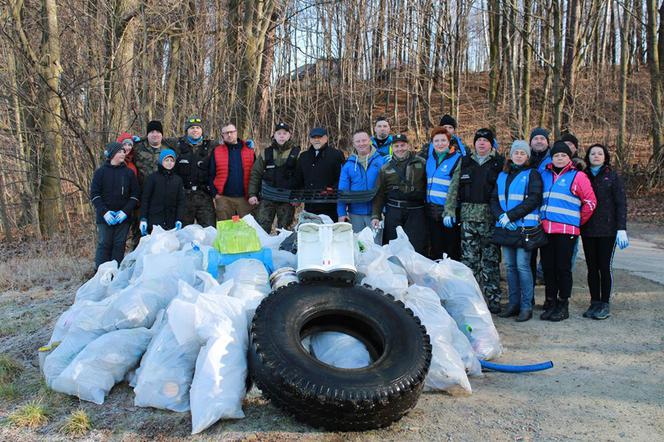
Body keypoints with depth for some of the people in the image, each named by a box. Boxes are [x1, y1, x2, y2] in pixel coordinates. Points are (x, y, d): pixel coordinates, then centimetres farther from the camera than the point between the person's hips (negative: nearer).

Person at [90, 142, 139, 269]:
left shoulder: (129, 172, 7)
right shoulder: (100, 172, 2)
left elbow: (135, 195, 4)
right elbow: (94, 194, -1)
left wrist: (125, 211, -10)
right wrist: (104, 212, -14)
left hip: (123, 217, 2)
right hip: (105, 217, -2)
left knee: (119, 245, 4)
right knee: (104, 244, 1)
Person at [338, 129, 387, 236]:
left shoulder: (381, 161, -1)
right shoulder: (348, 165, 4)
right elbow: (343, 191, 3)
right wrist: (341, 213, -4)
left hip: (375, 212, -2)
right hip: (355, 214, 2)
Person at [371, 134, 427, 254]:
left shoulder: (421, 164, 5)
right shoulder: (386, 168, 11)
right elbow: (379, 194, 11)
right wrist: (375, 216, 3)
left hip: (416, 212, -2)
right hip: (393, 212, 2)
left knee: (416, 249, -5)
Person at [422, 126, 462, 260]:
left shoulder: (456, 159, -6)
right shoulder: (430, 155, 9)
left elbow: (454, 188, -13)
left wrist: (449, 212, -21)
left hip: (448, 209, -5)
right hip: (431, 208, 5)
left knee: (451, 250, 1)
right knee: (435, 249, 12)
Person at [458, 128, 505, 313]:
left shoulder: (499, 162, 5)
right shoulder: (465, 162, 14)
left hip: (490, 216, -3)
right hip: (468, 217, 3)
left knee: (491, 260, 0)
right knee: (469, 258, 4)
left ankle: (493, 299, 7)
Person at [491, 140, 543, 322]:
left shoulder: (532, 175, 0)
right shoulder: (502, 176, 17)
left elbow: (533, 200, -10)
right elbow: (494, 199, 12)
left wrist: (510, 215, -14)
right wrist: (501, 216, -7)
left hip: (524, 227, -5)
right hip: (505, 227, 5)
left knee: (522, 265, -7)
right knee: (509, 265, 8)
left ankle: (526, 306, 1)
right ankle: (513, 303, 16)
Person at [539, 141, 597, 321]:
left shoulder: (578, 176, -1)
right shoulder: (545, 175, 13)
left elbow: (590, 202, 0)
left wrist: (578, 222, 5)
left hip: (567, 230, -4)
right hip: (546, 229, 5)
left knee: (563, 267, 0)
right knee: (548, 267, 7)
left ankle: (563, 305, 10)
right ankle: (550, 303, 17)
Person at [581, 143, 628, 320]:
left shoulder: (613, 176, 1)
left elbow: (621, 204, -2)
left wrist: (621, 229, -11)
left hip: (607, 230, -3)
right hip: (587, 230, 3)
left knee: (605, 267, -1)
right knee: (592, 267, 7)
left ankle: (604, 305, 9)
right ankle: (594, 303, 15)